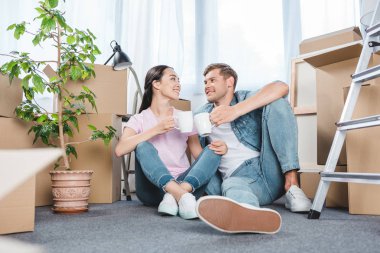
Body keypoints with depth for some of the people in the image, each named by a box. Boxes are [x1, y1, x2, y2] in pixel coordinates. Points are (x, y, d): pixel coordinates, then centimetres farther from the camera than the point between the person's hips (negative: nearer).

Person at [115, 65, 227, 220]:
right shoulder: (139, 120, 6)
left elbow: (199, 155, 7)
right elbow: (119, 150, -14)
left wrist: (218, 148, -16)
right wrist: (156, 129, -21)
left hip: (186, 183, 3)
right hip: (154, 188, -2)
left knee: (212, 151, -18)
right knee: (143, 147, -27)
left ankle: (177, 195, -39)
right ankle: (181, 196, -45)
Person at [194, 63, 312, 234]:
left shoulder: (246, 98, 10)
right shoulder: (202, 115, 19)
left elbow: (281, 87, -12)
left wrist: (235, 111, -24)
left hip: (270, 170, 0)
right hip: (238, 177, 0)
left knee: (276, 103, -14)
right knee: (231, 186, -36)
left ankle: (291, 184, -26)